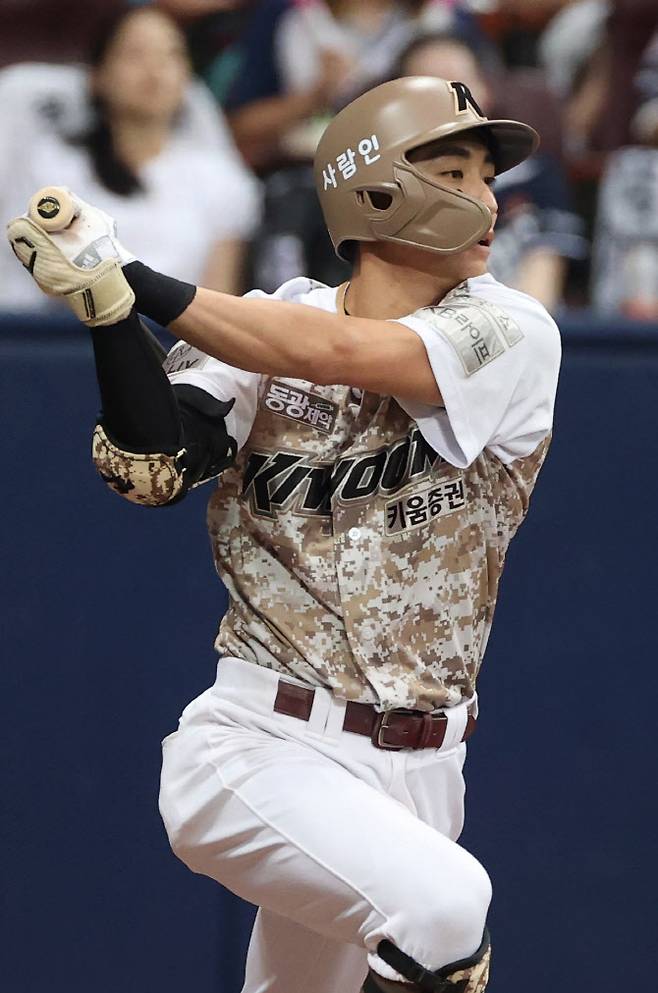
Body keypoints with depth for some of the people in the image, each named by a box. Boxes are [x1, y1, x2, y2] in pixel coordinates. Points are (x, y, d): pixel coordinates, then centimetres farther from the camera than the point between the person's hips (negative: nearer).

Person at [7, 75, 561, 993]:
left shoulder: (514, 337, -3)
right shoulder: (262, 328, 2)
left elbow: (337, 352, -18)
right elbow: (154, 468, -12)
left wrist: (136, 281, -16)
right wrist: (106, 299, -24)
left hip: (416, 771, 2)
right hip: (261, 743, -2)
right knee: (439, 901, -30)